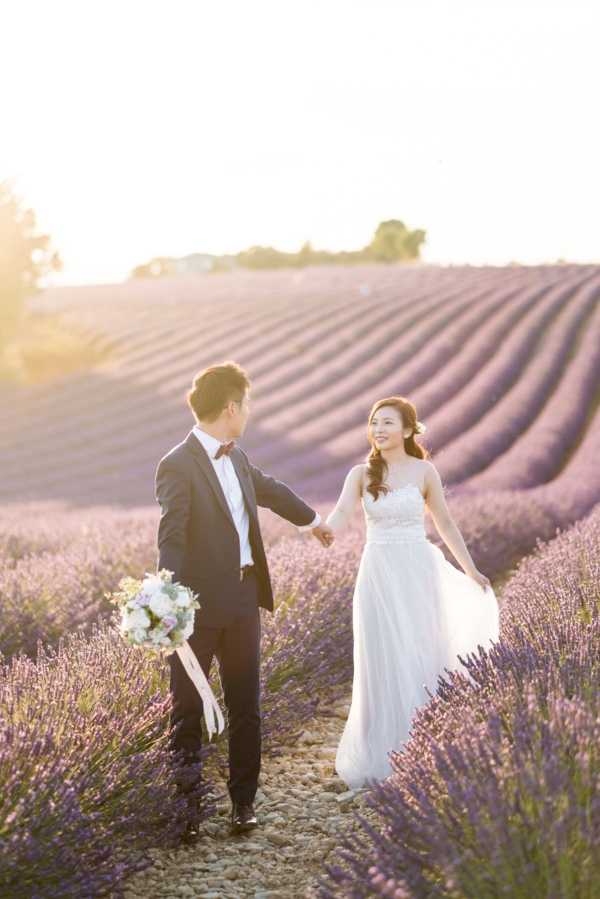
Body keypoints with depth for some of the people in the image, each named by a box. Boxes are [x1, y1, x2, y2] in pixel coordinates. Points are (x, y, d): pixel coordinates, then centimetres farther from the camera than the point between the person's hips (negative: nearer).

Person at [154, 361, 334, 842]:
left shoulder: (237, 459, 10)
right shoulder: (178, 466, -14)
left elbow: (271, 489, 30)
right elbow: (171, 541, -22)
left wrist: (313, 520, 47)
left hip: (243, 600, 7)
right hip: (198, 605, -7)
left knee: (246, 707, 11)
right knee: (189, 709, 5)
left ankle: (243, 801, 22)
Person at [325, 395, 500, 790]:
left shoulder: (424, 471, 0)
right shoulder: (361, 474, 3)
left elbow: (445, 524, 8)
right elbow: (340, 515, -13)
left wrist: (471, 570, 11)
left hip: (417, 574, -1)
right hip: (377, 574, 1)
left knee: (419, 661, 2)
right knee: (382, 664, 4)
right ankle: (383, 758, 15)